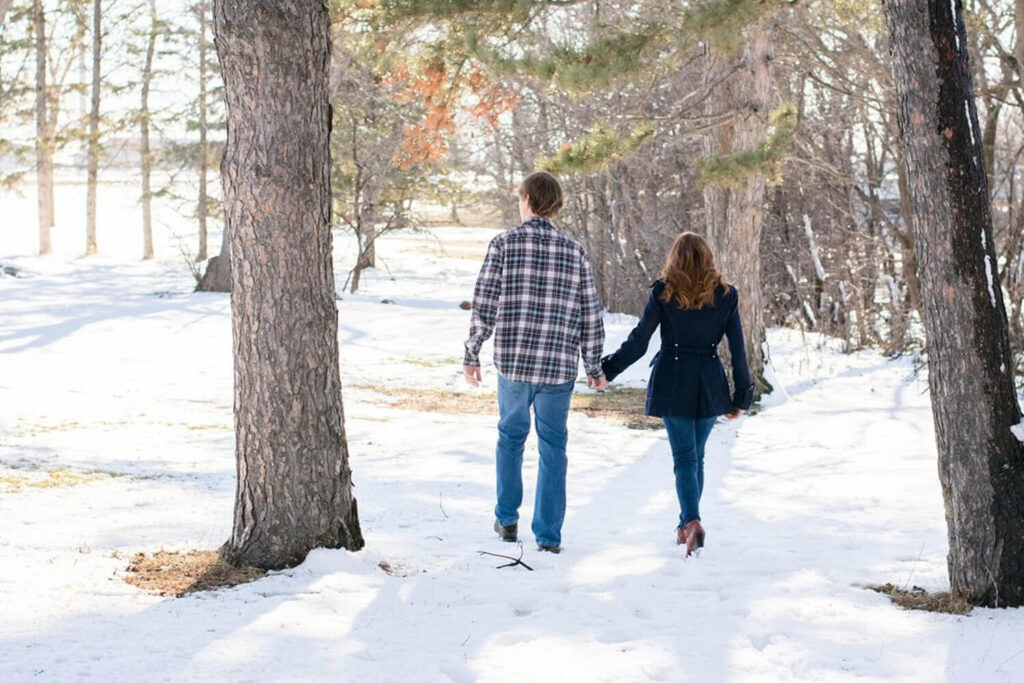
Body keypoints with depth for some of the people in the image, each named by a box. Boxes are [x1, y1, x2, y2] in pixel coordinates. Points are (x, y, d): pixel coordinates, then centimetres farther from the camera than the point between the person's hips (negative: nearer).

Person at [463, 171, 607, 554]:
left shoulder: (504, 245, -4)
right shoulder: (574, 252, 2)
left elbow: (484, 305, -7)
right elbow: (590, 316, 3)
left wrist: (471, 355, 4)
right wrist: (594, 368, 13)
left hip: (512, 362, 0)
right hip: (559, 366, 1)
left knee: (511, 437, 20)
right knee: (553, 447, 10)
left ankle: (507, 520, 27)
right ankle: (548, 536, 9)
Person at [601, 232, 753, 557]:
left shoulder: (663, 293, -4)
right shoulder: (724, 296, 2)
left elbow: (637, 343, -4)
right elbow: (737, 350, 3)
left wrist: (607, 369, 8)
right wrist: (741, 396, 11)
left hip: (672, 382, -2)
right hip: (709, 385, 2)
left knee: (685, 457, -2)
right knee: (697, 456, 14)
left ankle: (692, 521, -21)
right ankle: (686, 524, 22)